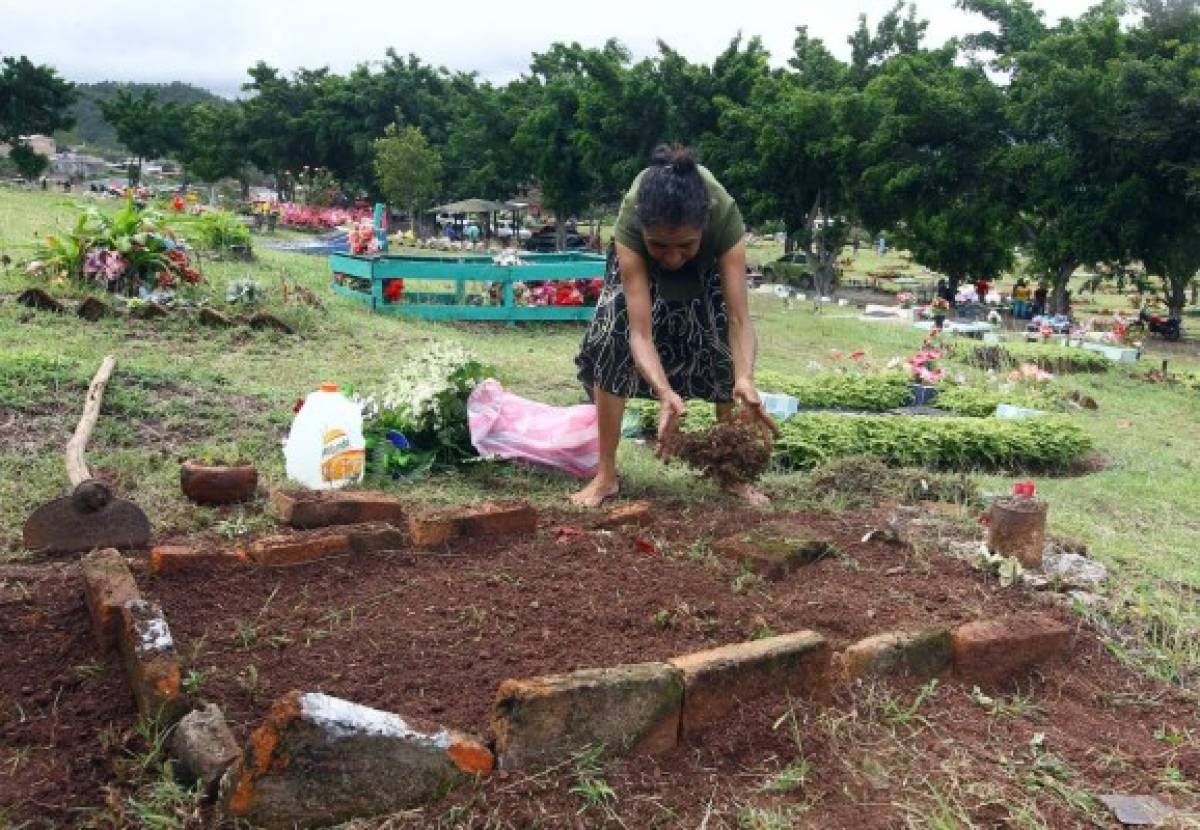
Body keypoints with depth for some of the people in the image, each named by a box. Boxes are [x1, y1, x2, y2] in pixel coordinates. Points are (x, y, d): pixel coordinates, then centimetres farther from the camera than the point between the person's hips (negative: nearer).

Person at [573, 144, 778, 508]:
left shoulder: (725, 216, -43)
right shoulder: (630, 221, -44)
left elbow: (738, 319, -43)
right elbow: (640, 332, -46)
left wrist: (744, 379, -62)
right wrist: (666, 394, -63)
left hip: (708, 266, 1)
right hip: (640, 262, 0)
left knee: (723, 347, -12)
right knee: (611, 339, -18)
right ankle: (606, 474, -7)